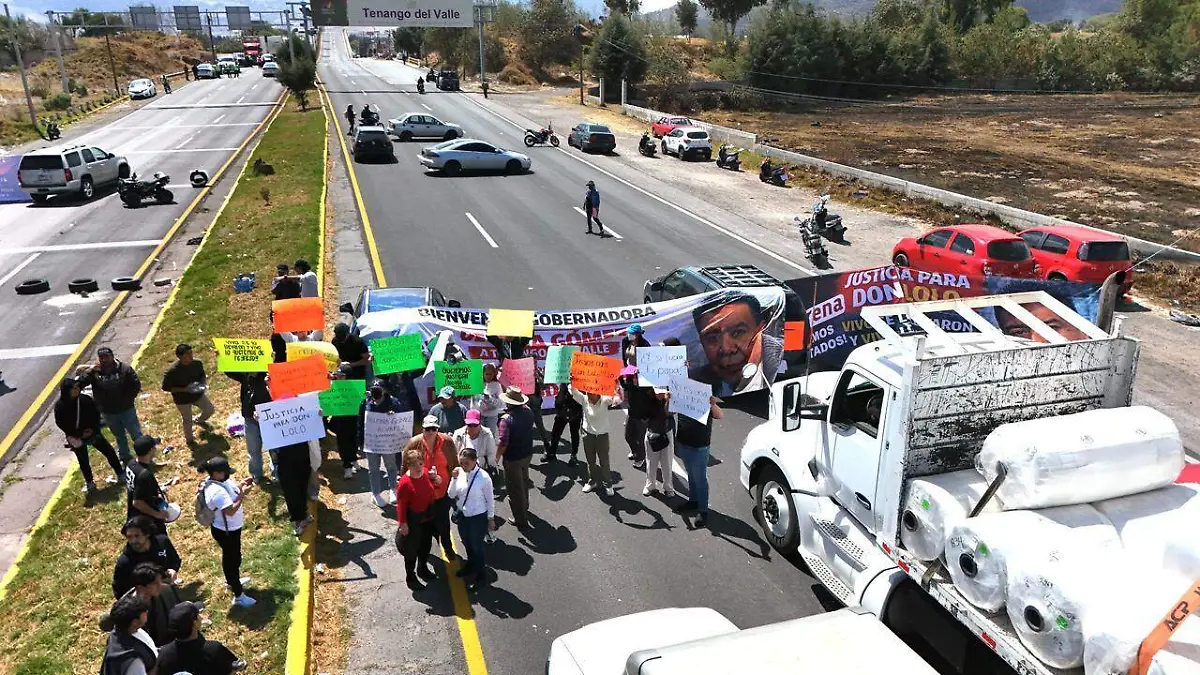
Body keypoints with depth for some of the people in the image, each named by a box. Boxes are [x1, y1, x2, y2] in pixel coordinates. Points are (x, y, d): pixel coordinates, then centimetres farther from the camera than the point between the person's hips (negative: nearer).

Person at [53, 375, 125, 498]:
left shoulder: (85, 399, -15)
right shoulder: (60, 406, -19)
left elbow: (96, 413, -3)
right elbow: (60, 423, -10)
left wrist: (93, 428, -13)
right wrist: (73, 435, -17)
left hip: (92, 433, 1)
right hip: (76, 438, -1)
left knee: (109, 452, 6)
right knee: (83, 461, 15)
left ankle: (120, 475, 23)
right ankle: (89, 483, 36)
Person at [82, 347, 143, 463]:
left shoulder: (124, 369, -13)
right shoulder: (94, 372, -8)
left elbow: (136, 385, -8)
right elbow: (79, 383, -19)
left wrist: (128, 400, -13)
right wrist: (91, 371, -28)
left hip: (126, 410, -2)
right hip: (108, 413, 2)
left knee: (136, 435, 8)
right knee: (119, 437, 21)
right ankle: (125, 457, 39)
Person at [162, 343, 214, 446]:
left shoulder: (197, 363, -16)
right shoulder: (172, 371, -30)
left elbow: (202, 375, 4)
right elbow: (165, 387, -20)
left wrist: (204, 382, -17)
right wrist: (184, 389, -28)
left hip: (198, 393, 4)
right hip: (182, 399, -4)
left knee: (209, 409, 19)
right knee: (187, 420, 15)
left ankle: (200, 421, 53)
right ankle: (189, 439, 44)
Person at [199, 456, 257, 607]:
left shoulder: (219, 480, -7)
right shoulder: (217, 492, -36)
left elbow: (230, 488, 12)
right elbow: (230, 510, -36)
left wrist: (242, 484, -6)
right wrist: (243, 494, -31)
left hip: (229, 528, 10)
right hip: (226, 531, -10)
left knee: (230, 557, 30)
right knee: (233, 559, 5)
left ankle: (231, 581, 52)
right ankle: (238, 595, 20)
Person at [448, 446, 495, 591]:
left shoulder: (484, 477, -25)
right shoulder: (459, 473, -12)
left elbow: (490, 499, -13)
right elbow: (451, 495, -7)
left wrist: (491, 518, -4)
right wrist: (454, 478, -22)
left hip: (478, 517, -5)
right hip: (462, 515, 5)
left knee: (477, 545, 11)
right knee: (466, 543, 26)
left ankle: (481, 576, 32)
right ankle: (471, 565, 54)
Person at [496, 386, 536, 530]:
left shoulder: (506, 419, -27)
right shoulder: (528, 412, -9)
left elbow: (503, 443, -25)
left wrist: (497, 457, -10)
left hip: (513, 459, -7)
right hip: (527, 454, 7)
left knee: (515, 489, 9)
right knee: (524, 482, 29)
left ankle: (521, 520, 19)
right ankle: (524, 508, 51)